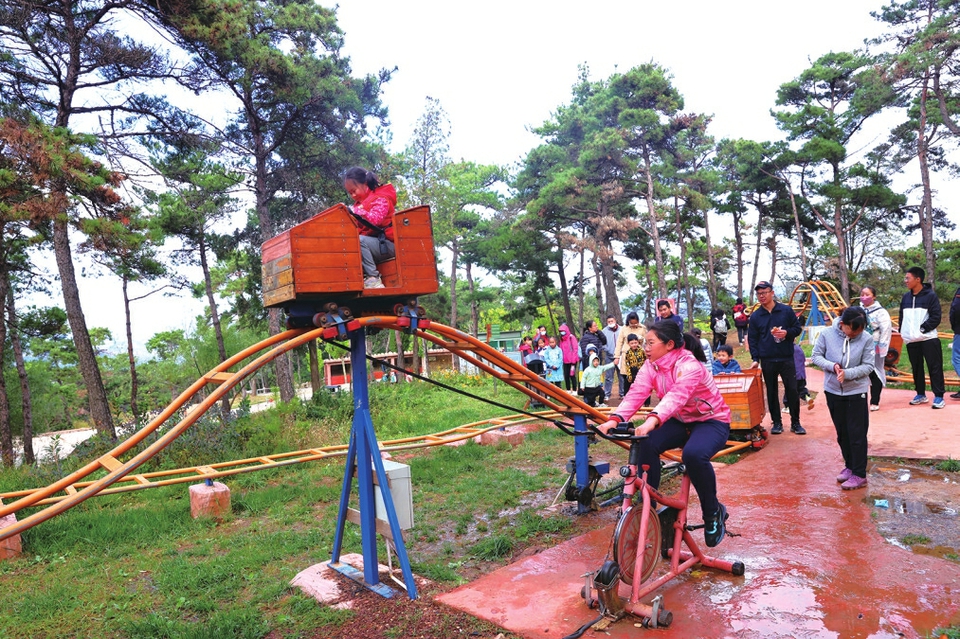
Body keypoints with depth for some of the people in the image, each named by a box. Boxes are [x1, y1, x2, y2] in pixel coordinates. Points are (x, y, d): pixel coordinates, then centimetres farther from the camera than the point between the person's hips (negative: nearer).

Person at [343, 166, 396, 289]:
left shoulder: (380, 199, -5)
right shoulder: (359, 202, 21)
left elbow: (374, 219, -23)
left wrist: (355, 212, -28)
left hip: (386, 244, -8)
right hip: (372, 243, 8)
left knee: (359, 240, -33)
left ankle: (373, 278, -30)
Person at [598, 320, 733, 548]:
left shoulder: (689, 366, -27)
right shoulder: (651, 366, -7)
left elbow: (676, 396, -46)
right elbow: (636, 394, -21)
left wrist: (653, 420, -64)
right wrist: (615, 419, -39)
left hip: (711, 421, -6)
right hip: (680, 421, 6)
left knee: (694, 455, -36)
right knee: (645, 445, -23)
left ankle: (713, 513, -8)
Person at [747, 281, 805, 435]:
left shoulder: (786, 310, 0)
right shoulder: (755, 316, 3)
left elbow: (798, 328, 5)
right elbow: (752, 339, 4)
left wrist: (787, 333, -16)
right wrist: (755, 359, -3)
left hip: (787, 359, -1)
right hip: (767, 361, 1)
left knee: (792, 390, 1)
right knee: (771, 392, 7)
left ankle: (795, 423, 13)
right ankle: (777, 423, 17)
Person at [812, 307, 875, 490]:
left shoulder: (866, 339, -12)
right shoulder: (827, 334, -9)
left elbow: (868, 366, -10)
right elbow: (816, 356, -3)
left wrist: (847, 373, -25)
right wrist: (832, 366, -20)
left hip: (856, 392, -2)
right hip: (833, 391, 3)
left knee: (857, 434, 2)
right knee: (842, 433, 15)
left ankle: (859, 474, 11)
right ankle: (849, 466, 32)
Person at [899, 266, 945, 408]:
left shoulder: (930, 295, -6)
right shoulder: (906, 297, 10)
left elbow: (936, 317, -11)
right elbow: (902, 317, 17)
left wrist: (922, 328, -16)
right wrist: (903, 332, 7)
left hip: (928, 338, -5)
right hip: (911, 340, 6)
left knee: (935, 367, -2)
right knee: (916, 368, 12)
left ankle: (938, 396, 3)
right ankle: (921, 394, 23)